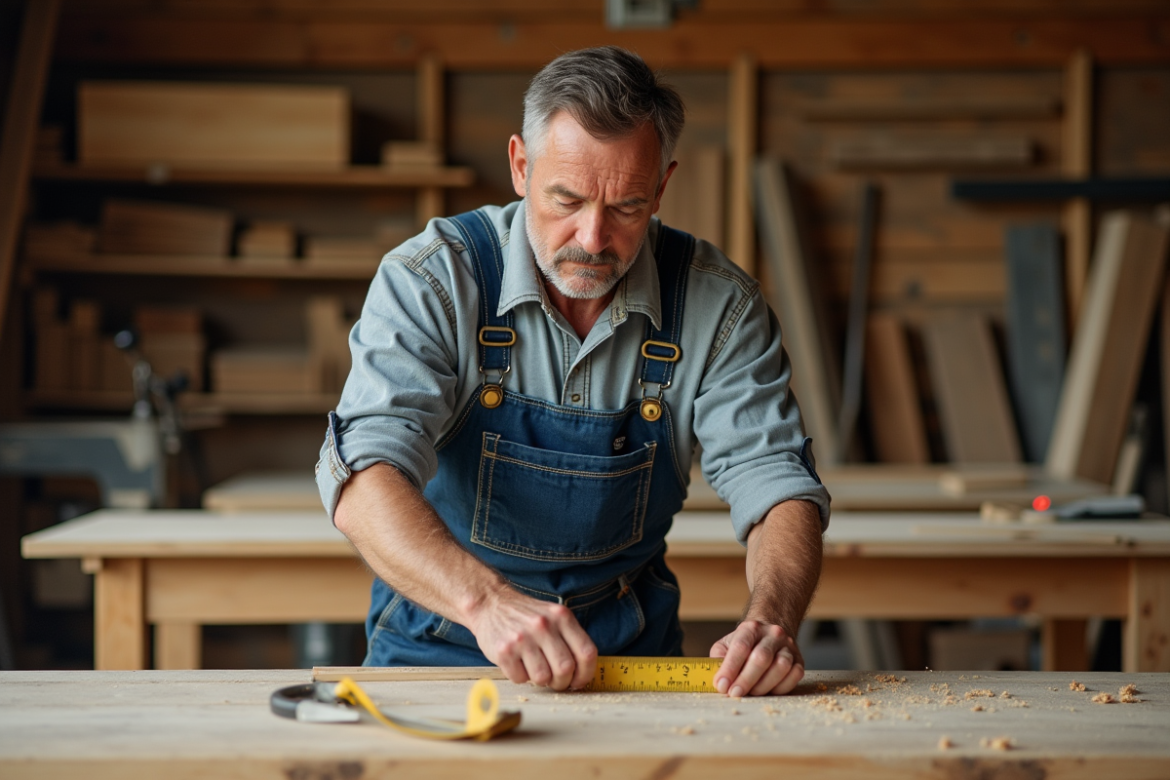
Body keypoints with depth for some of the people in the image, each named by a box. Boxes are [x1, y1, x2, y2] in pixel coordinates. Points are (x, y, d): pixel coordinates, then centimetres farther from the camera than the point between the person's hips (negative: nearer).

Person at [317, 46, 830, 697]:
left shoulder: (719, 303, -7)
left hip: (630, 645, 2)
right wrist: (485, 599, -43)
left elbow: (776, 482, -9)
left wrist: (772, 618, -30)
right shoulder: (432, 280, -14)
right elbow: (364, 475, -25)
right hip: (442, 638, -1)